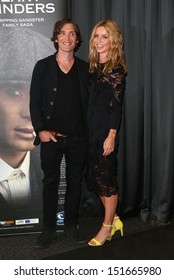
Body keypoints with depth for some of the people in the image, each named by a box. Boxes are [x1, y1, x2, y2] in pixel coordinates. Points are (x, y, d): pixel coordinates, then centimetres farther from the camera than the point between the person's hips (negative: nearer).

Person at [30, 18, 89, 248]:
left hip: (78, 137, 2)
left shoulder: (84, 69, 6)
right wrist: (41, 130, -10)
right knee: (50, 182, 6)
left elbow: (89, 102, 7)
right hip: (51, 136, -1)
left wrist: (89, 132, 0)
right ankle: (48, 229, 18)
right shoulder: (43, 66, 1)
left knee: (75, 181, 10)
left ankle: (71, 224, 27)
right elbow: (35, 102, 0)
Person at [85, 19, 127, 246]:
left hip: (106, 130, -8)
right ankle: (114, 219, 28)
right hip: (91, 130, 8)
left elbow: (117, 105, -14)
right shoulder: (94, 67, 12)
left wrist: (111, 135, -18)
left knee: (106, 178, 2)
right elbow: (90, 101, 12)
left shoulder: (116, 69, -9)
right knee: (94, 176, 12)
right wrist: (86, 130, 10)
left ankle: (107, 227, 18)